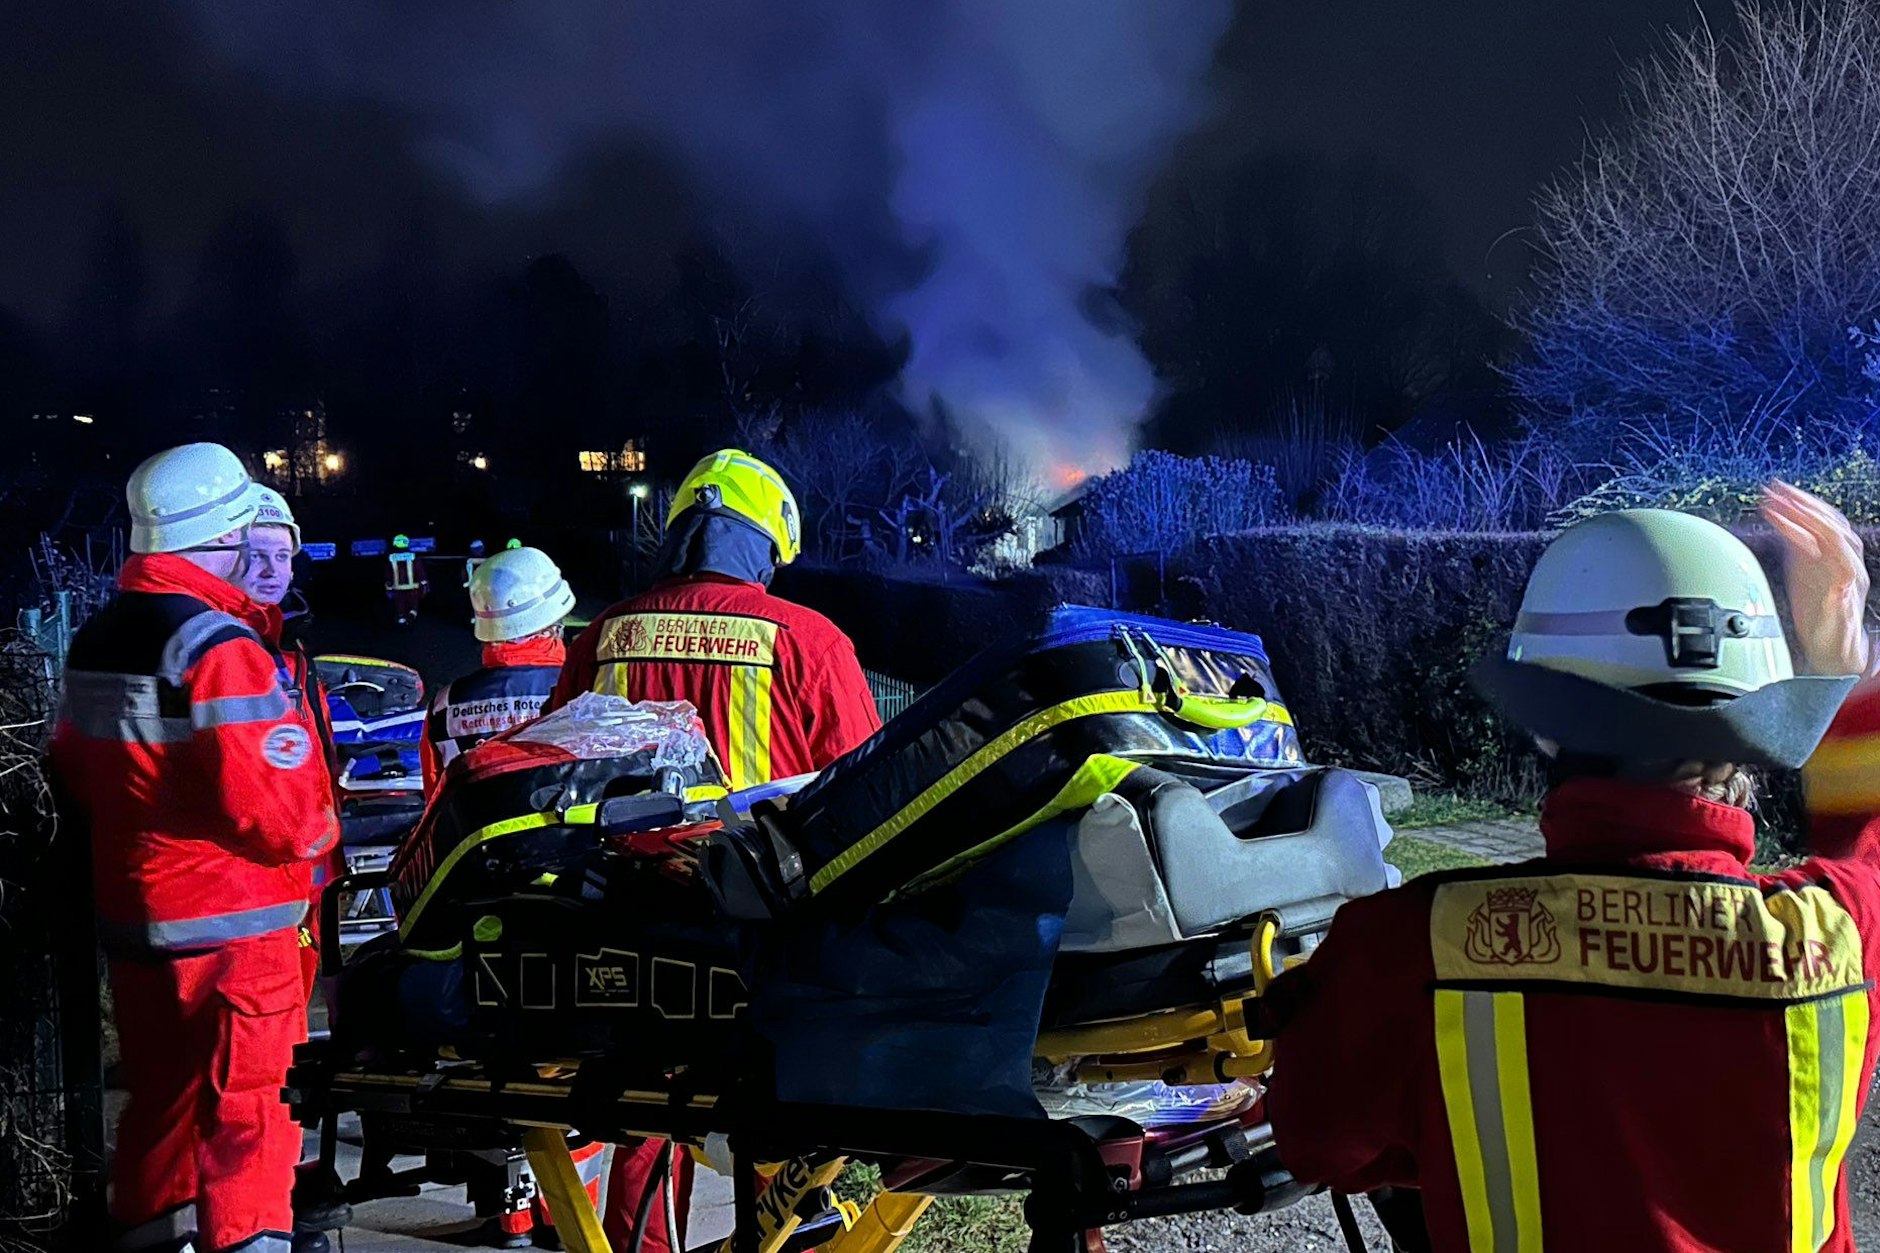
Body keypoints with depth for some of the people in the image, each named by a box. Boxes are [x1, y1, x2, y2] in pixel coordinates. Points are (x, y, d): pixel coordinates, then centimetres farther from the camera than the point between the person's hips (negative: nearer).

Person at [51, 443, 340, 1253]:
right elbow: (279, 808, -23)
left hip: (130, 916, 9)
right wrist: (318, 830, -4)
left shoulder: (95, 640, 8)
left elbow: (76, 774, 18)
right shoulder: (221, 647, -20)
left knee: (160, 1099, 19)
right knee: (250, 1108, 0)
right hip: (229, 926, -8)